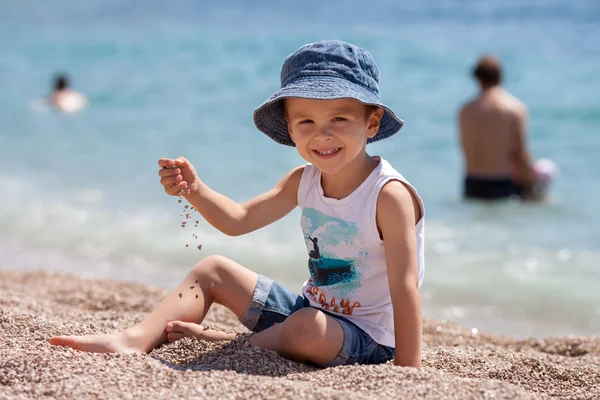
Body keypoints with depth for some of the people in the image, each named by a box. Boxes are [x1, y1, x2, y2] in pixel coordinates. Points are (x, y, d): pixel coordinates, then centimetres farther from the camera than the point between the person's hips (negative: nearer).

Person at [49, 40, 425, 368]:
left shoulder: (388, 194, -23)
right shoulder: (303, 181, 0)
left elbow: (404, 287, -26)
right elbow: (239, 219, 9)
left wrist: (408, 372, -32)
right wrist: (194, 189, -10)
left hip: (366, 339, -8)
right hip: (308, 308, 8)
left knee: (308, 328, -40)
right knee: (213, 270, 8)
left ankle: (221, 342, -13)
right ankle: (134, 340, -8)